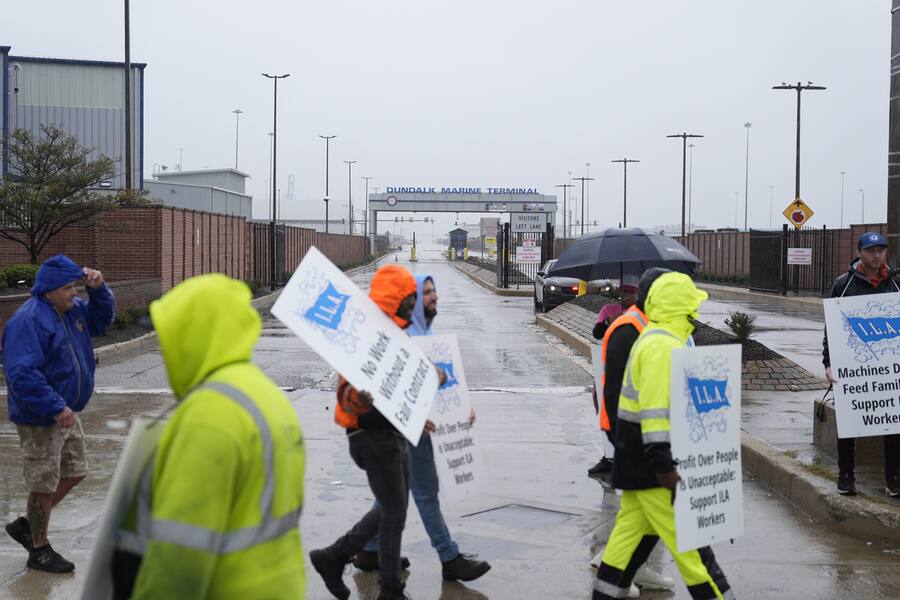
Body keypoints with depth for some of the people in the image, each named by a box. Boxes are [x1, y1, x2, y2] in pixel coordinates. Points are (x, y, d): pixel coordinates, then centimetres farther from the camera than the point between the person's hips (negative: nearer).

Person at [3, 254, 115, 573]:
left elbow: (102, 319, 20)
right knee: (44, 483, 2)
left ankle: (26, 524, 33)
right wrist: (56, 407, -32)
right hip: (40, 419, -9)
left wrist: (98, 288, 0)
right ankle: (39, 550, 20)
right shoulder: (28, 320, -24)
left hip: (66, 413, 9)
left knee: (74, 472, 18)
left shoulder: (72, 310, 5)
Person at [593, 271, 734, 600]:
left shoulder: (654, 338, 15)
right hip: (650, 458, -11)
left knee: (633, 526, 14)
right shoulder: (664, 345, -19)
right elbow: (656, 409, -26)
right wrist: (664, 466, -28)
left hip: (638, 457, 11)